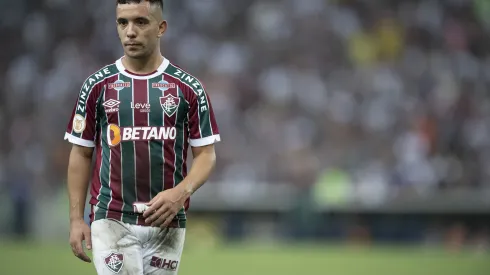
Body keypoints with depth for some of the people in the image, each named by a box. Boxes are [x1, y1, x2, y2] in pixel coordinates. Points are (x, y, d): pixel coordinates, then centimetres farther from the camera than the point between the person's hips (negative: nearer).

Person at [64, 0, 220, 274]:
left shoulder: (189, 88, 2)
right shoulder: (98, 85, 4)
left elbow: (206, 154, 3)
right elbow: (81, 154, 8)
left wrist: (181, 192, -17)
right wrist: (76, 219, 0)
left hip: (167, 222, 1)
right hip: (112, 220, -1)